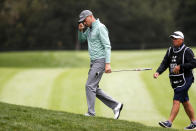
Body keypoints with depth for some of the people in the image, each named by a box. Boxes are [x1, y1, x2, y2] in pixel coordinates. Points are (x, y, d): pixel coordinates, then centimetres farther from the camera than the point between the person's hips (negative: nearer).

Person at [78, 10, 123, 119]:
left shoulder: (100, 28, -14)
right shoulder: (90, 29, 14)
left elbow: (107, 46, -18)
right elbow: (81, 40, 26)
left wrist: (108, 63, -25)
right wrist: (80, 30, 5)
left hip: (100, 61, -10)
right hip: (94, 62, 10)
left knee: (90, 86, -10)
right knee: (94, 89, 8)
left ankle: (91, 113, -6)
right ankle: (115, 105, 11)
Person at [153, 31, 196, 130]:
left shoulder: (187, 51, -9)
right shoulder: (170, 50, 12)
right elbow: (164, 63, 6)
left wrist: (180, 67, -20)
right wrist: (158, 72, -11)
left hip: (184, 79, -7)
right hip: (174, 80, 7)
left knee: (176, 100, -14)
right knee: (185, 102, 13)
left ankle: (169, 122, -19)